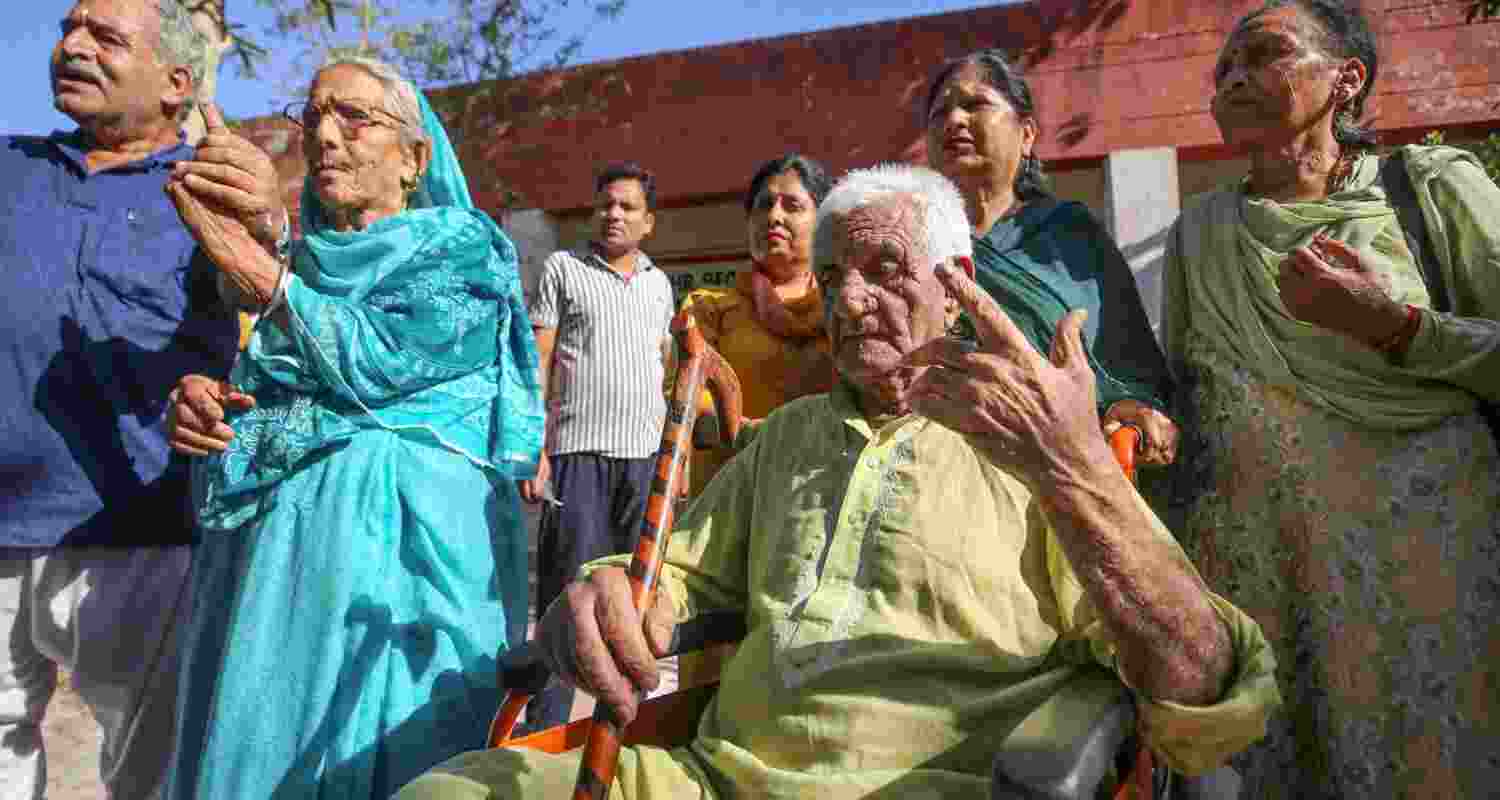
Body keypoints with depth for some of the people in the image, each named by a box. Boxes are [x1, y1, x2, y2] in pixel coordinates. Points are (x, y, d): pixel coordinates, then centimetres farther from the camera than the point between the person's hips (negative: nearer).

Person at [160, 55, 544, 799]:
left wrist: (257, 271, -16)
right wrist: (198, 400, -5)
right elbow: (257, 402, 16)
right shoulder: (306, 264, 17)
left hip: (406, 538, -5)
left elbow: (380, 362, -14)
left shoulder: (465, 248, 1)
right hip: (274, 538, 6)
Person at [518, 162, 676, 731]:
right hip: (580, 452, -4)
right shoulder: (562, 268, 6)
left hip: (647, 455, 4)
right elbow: (537, 364, 0)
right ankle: (542, 731, 5)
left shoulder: (659, 283, 17)